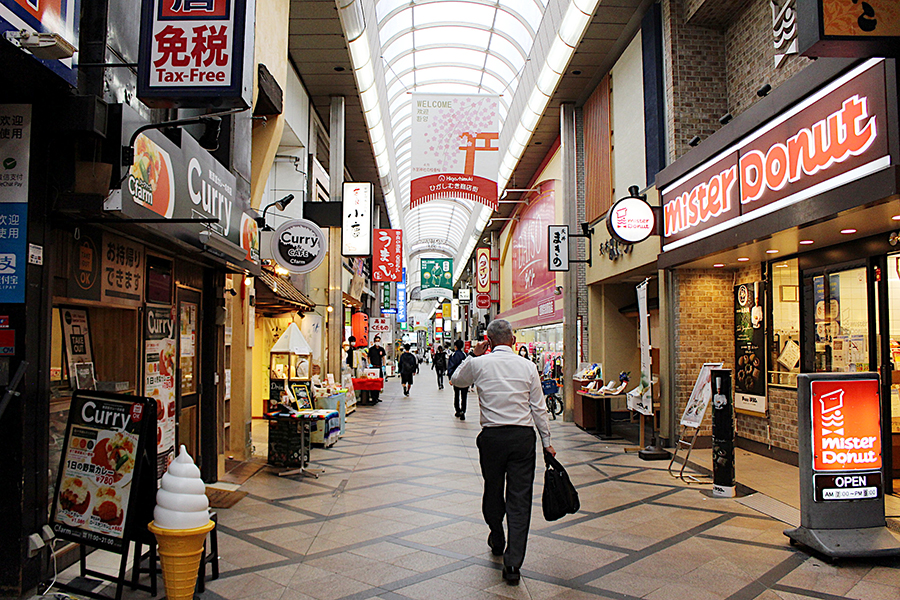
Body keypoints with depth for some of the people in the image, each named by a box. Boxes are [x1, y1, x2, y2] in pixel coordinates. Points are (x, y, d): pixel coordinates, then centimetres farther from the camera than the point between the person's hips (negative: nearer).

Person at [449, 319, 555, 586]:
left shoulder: (479, 364, -3)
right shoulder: (527, 366, -1)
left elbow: (456, 379, 18)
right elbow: (539, 408, 2)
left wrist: (473, 355, 18)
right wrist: (546, 442, 10)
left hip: (492, 436, 0)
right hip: (523, 436, 0)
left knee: (493, 490, 20)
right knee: (519, 498, 2)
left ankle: (497, 541, 41)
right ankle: (513, 563, -1)